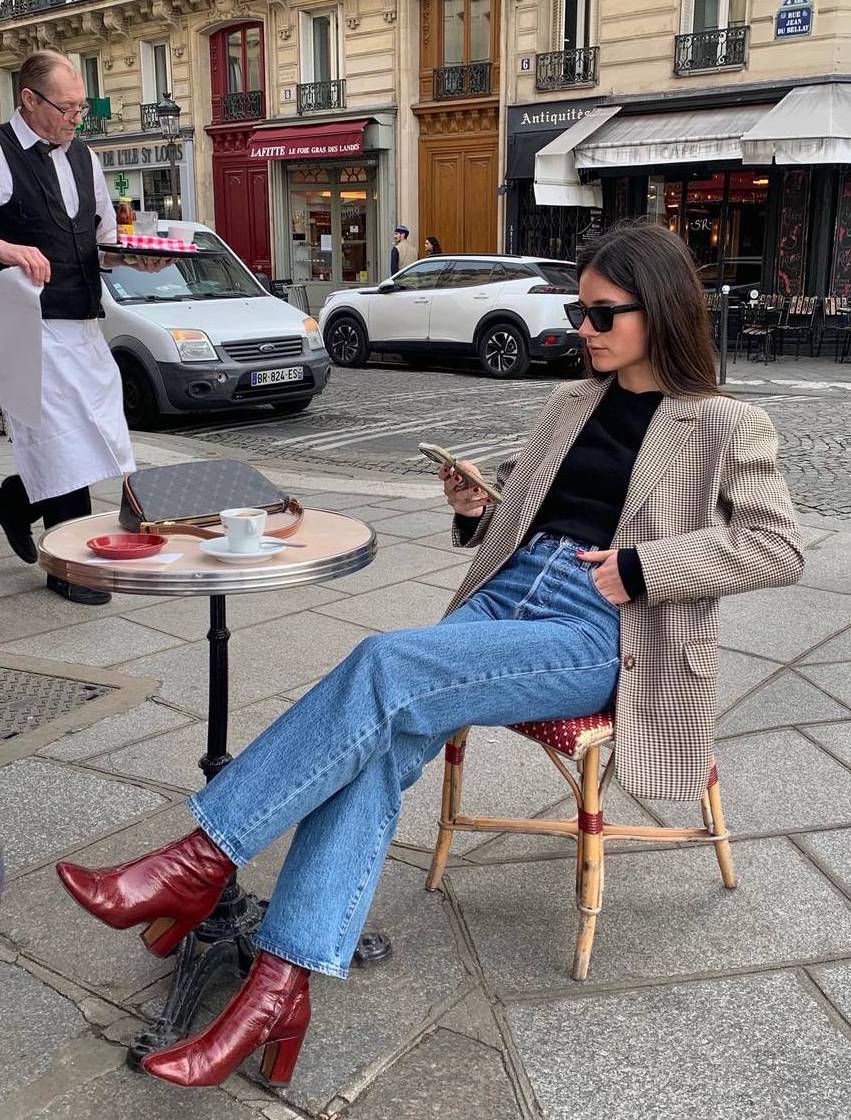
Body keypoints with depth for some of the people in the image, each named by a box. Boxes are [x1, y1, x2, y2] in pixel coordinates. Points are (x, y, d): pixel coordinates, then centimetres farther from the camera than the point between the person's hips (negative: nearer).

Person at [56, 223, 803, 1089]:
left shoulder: (726, 427, 5)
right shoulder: (571, 404, 22)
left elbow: (778, 546, -5)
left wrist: (641, 566, -14)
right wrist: (473, 510, 3)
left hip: (598, 636, -5)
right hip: (503, 595, 6)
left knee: (387, 665, -29)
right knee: (377, 742, -25)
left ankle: (203, 858, -20)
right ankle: (279, 985, -27)